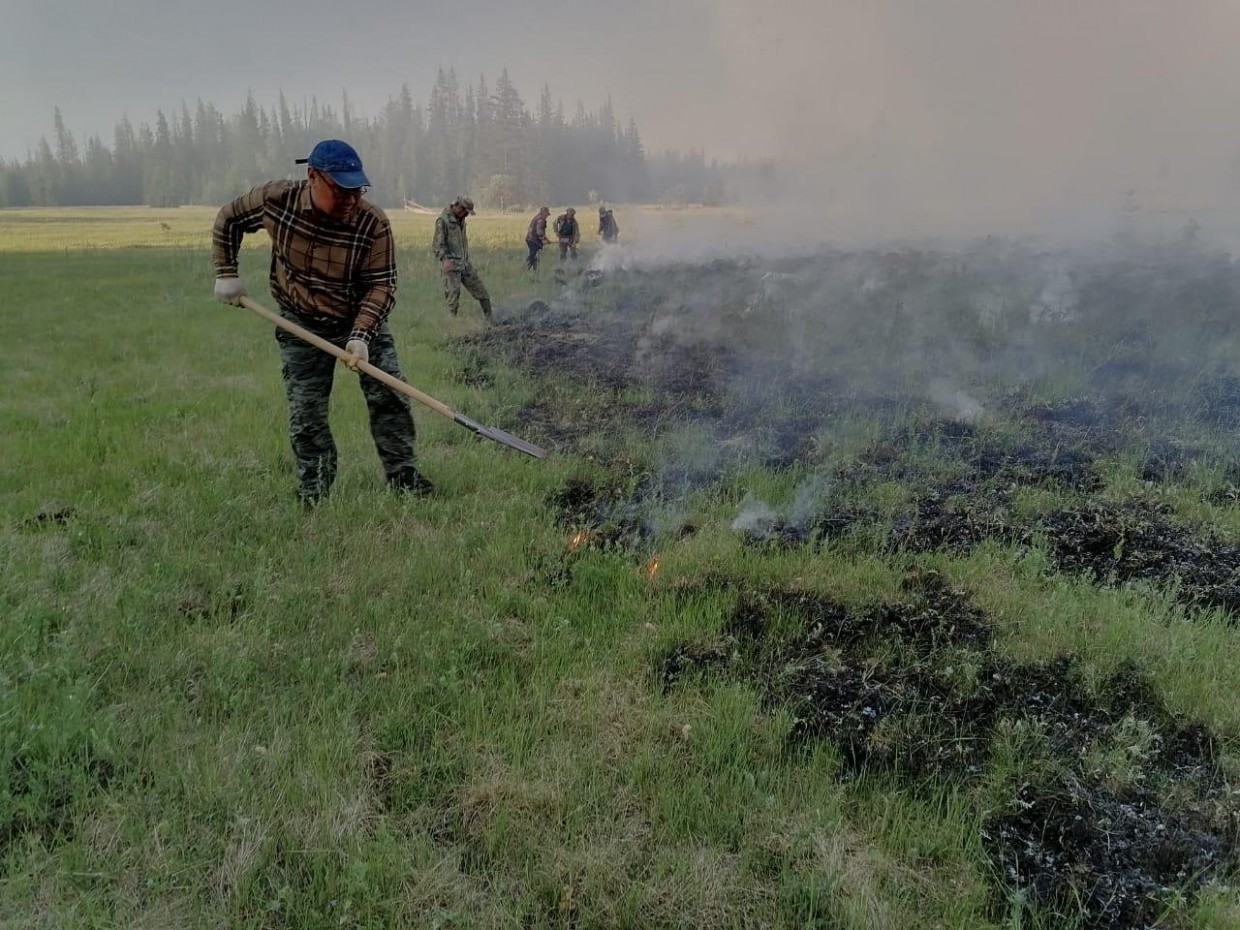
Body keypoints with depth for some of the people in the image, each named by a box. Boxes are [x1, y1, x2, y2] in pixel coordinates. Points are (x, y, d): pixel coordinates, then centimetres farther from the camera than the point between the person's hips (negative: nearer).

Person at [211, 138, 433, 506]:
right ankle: (313, 494, 12)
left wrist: (361, 335, -30)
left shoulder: (372, 222, -22)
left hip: (361, 321, 0)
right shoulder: (275, 200, -16)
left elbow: (382, 285, -19)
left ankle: (402, 475, 9)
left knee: (389, 395, -6)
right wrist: (226, 274, 0)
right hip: (302, 325, 1)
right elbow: (227, 220, 3)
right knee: (305, 412, 0)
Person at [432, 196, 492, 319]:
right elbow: (437, 244, -16)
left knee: (481, 290, 9)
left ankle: (490, 319, 19)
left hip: (465, 263, 8)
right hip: (451, 265, -8)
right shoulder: (443, 220, -12)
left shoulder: (460, 219, 12)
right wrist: (444, 259, -31)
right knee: (453, 295, -5)